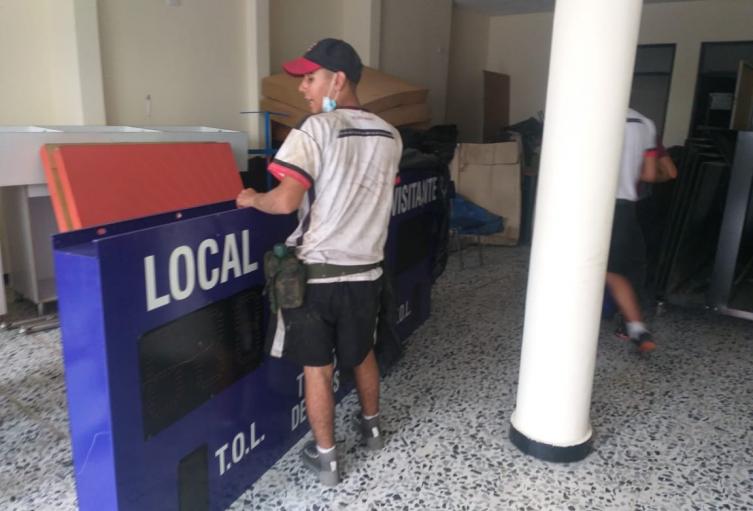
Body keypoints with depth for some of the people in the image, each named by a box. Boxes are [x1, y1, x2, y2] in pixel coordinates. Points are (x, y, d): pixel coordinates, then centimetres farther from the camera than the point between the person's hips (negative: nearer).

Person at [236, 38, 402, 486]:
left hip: (316, 272, -5)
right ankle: (372, 425, 45)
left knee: (317, 368, 10)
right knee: (363, 355, 24)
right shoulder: (389, 136, 3)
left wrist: (252, 199, -4)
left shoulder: (316, 129, -16)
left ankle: (325, 457, 24)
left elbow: (286, 201, -24)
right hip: (366, 269, 6)